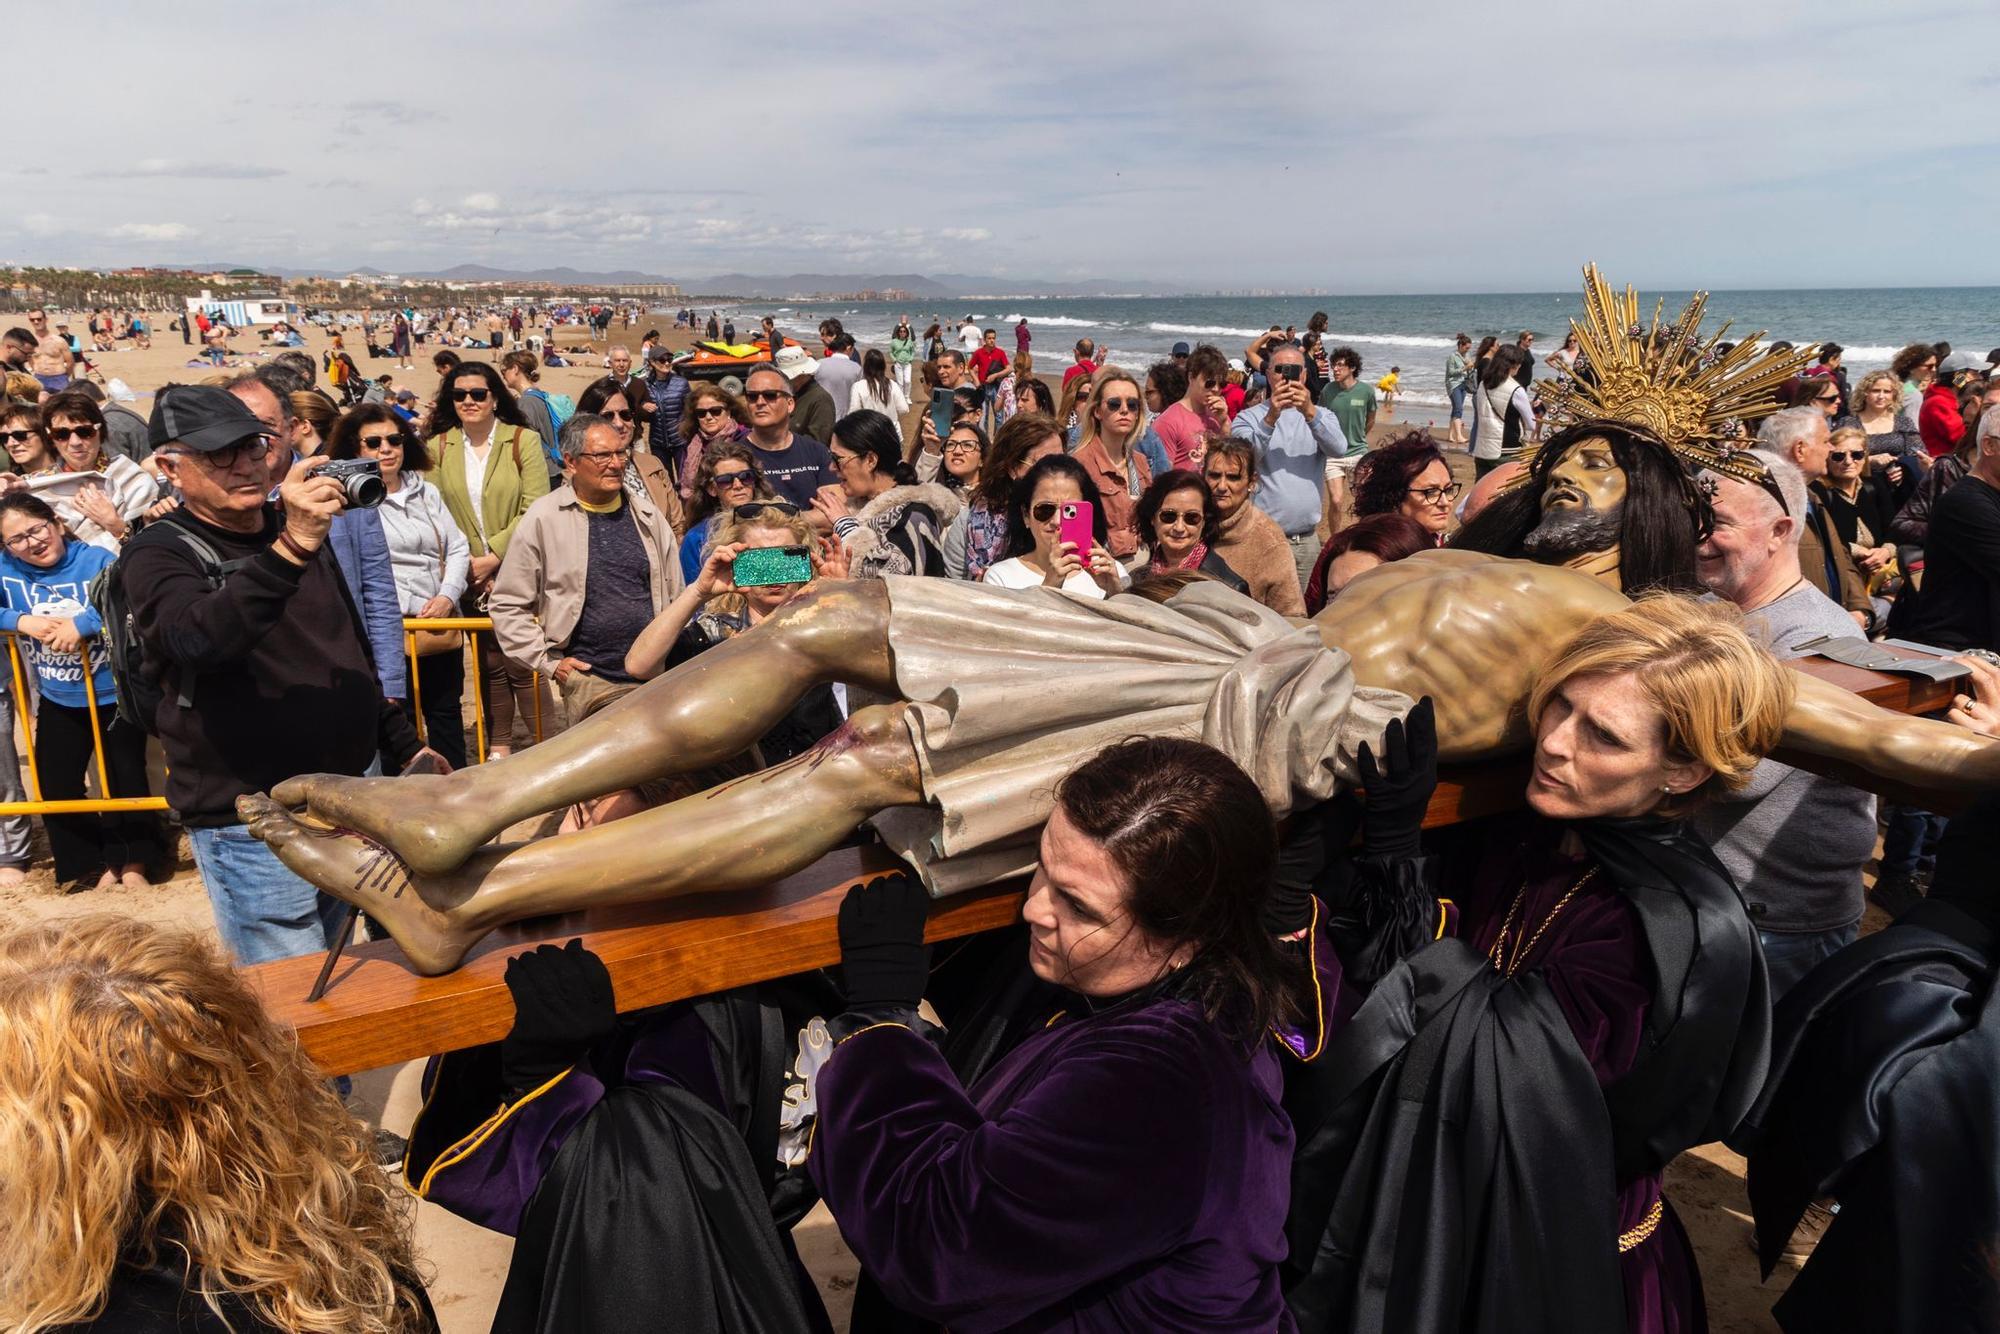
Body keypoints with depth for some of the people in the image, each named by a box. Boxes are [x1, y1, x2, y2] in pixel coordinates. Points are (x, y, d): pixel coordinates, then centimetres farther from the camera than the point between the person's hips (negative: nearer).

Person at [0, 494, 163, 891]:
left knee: (125, 779, 4)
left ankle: (133, 863, 22)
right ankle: (90, 866, 25)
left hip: (116, 693, -4)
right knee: (56, 785, 8)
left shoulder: (96, 560, -19)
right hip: (57, 700, 4)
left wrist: (83, 623, -40)